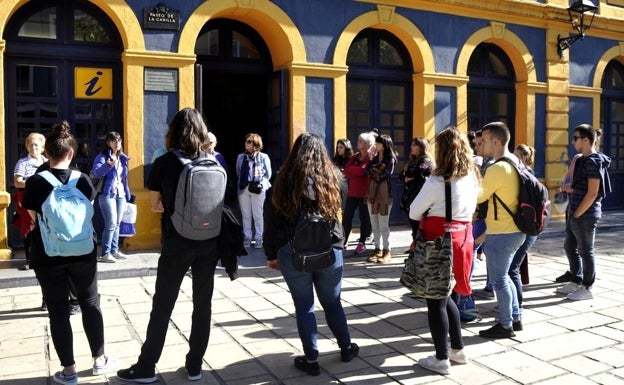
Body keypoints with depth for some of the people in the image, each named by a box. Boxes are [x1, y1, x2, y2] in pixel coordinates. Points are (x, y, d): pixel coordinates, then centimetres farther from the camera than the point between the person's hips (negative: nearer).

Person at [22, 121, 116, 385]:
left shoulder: (35, 182, -10)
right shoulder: (83, 179, -4)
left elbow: (34, 219, 0)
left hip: (48, 255, -2)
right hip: (82, 252, 2)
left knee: (58, 310, 8)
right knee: (90, 303, 15)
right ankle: (99, 360, 24)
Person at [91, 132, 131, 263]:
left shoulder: (122, 158, 13)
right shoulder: (102, 157, -7)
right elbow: (95, 173, -23)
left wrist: (127, 194, 16)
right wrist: (108, 165, -39)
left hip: (120, 195, 7)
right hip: (107, 194, -7)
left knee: (117, 224, 10)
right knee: (111, 224, -10)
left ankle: (114, 250, 19)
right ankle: (105, 254, -3)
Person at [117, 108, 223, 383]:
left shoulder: (163, 163, -6)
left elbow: (155, 206, 3)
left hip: (176, 244, -3)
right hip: (208, 243, 3)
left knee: (162, 307, 7)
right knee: (203, 304, 10)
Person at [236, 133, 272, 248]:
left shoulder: (263, 157, -1)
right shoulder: (240, 157, 9)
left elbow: (268, 174, 2)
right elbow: (238, 173, 15)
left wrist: (259, 183, -6)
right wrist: (241, 183, 4)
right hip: (243, 188, 3)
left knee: (258, 215, 3)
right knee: (246, 215, 9)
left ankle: (258, 239, 11)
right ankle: (247, 238, 18)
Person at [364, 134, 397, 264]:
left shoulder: (390, 160, -4)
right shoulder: (375, 158, 14)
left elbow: (382, 176, -12)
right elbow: (366, 170, 1)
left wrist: (373, 170, 1)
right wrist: (377, 171, -12)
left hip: (384, 193, -6)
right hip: (371, 193, 6)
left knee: (383, 225, -3)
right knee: (374, 225, 8)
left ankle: (386, 251, 5)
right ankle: (378, 249, 15)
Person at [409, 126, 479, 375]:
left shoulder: (437, 181, -17)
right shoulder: (472, 178, 5)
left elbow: (413, 213, -7)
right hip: (462, 239, 8)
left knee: (435, 301, 4)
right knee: (444, 296, 22)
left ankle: (441, 359, 14)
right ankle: (458, 349, 30)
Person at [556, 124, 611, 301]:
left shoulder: (593, 162, -17)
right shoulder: (584, 160, 13)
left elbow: (592, 193, -20)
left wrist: (577, 214, -16)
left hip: (585, 216, -10)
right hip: (576, 214, 10)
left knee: (585, 251, 1)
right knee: (570, 247, 16)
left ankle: (586, 289, 13)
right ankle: (576, 282, 28)